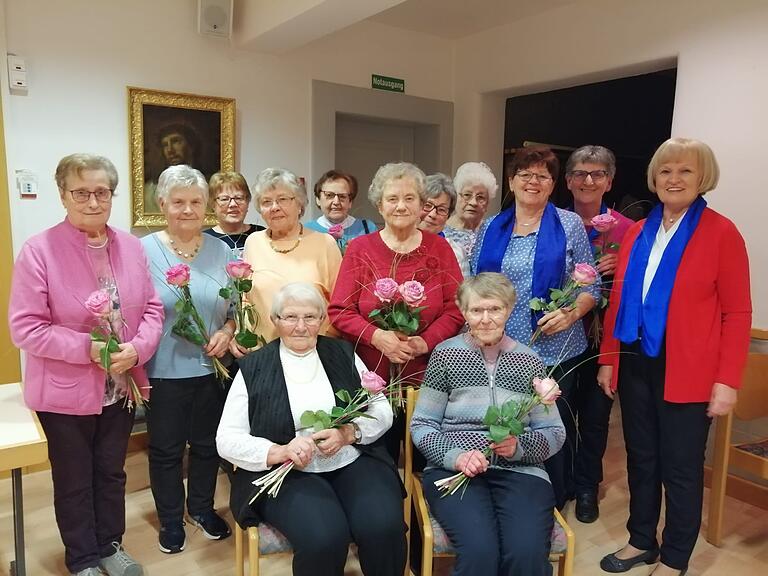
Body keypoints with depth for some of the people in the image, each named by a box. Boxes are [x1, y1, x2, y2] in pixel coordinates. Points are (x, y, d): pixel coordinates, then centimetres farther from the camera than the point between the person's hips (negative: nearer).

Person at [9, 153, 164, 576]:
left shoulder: (131, 246, -1)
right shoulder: (39, 251, -15)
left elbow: (151, 308, 1)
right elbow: (25, 327, -16)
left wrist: (136, 348, -16)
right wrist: (87, 349, -23)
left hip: (121, 387, 4)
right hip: (65, 392, -3)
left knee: (112, 472, 21)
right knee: (75, 481, 16)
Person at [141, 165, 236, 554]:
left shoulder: (221, 251, 2)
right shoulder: (143, 250, -6)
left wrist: (226, 332, -11)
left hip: (212, 367, 3)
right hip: (163, 371, -2)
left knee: (207, 444, 18)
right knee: (166, 449, 14)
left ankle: (202, 508, 41)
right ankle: (171, 519, 35)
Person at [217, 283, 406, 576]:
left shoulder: (343, 354, 7)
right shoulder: (254, 368, 2)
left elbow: (383, 411, 8)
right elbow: (226, 439, 0)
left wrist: (349, 433, -12)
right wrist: (279, 451, -18)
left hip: (354, 463, 2)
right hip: (288, 474, -1)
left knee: (384, 527, -25)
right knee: (324, 538, -29)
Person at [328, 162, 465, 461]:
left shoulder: (439, 248, 6)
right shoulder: (359, 249, 5)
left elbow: (456, 309, 2)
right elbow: (339, 311, 0)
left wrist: (425, 341, -14)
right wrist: (376, 335, -16)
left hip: (425, 375, 1)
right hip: (370, 376, 0)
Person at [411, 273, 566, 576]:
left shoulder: (529, 360, 8)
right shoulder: (445, 354, 3)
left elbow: (554, 432, 10)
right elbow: (421, 425, 3)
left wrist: (520, 446, -10)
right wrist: (456, 455, -15)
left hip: (520, 470, 2)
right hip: (453, 469, -1)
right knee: (479, 551, -27)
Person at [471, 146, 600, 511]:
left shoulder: (569, 225, 2)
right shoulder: (491, 228, 10)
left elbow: (590, 286, 1)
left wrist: (570, 313, -17)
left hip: (554, 350, -2)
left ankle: (555, 506, 27)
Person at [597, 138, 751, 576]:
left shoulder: (722, 233, -6)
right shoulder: (638, 232, 9)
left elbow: (737, 313, -8)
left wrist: (728, 380, -12)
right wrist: (608, 359, 8)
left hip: (686, 372, -5)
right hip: (635, 363, 5)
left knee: (680, 468, 9)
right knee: (640, 459, 16)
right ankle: (641, 541, 35)